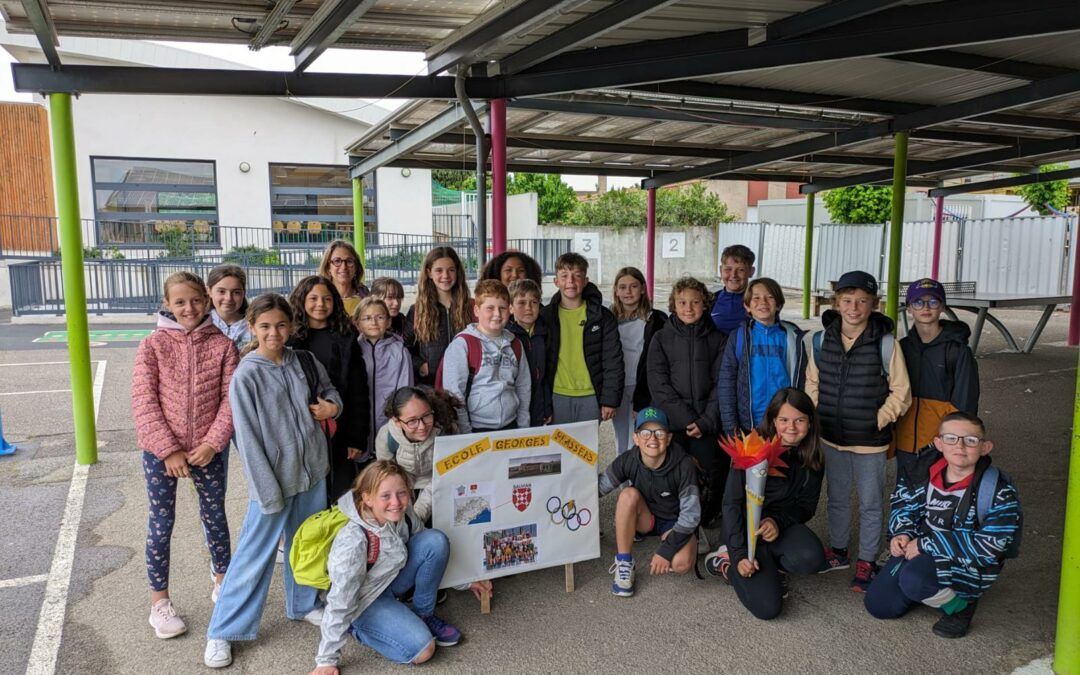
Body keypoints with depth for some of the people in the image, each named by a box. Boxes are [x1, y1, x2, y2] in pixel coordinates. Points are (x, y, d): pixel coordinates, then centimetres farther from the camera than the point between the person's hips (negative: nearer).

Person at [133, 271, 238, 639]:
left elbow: (231, 398, -5)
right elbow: (143, 400, -10)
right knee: (161, 523, 9)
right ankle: (159, 601, 25)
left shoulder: (222, 344, -4)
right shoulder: (153, 344, -6)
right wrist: (169, 450, -15)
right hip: (161, 451, -1)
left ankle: (222, 582, 36)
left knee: (215, 517, 15)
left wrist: (212, 443, -14)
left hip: (209, 450, 1)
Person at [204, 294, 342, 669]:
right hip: (273, 479, -5)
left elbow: (329, 389, 18)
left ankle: (304, 604, 39)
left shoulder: (305, 362, 1)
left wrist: (332, 406, -7)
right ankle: (223, 631, 16)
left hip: (312, 470, 5)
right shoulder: (246, 376, -13)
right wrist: (268, 493, -16)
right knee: (255, 555, 1)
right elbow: (248, 440, -14)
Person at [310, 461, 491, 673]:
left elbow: (434, 551, 3)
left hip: (392, 577, 6)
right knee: (422, 649, -22)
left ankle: (423, 615, 1)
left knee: (436, 541, -18)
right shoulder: (353, 542, -36)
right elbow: (339, 604, -28)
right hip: (364, 601, -6)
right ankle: (361, 627, 3)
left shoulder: (402, 514, -16)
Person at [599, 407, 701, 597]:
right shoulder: (628, 461, -19)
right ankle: (624, 564, -18)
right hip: (644, 519, 2)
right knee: (629, 494, -31)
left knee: (681, 564, -31)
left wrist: (666, 550, -24)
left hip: (675, 522, -2)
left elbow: (691, 515, -21)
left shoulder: (684, 465, -25)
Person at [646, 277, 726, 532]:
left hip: (707, 424, 1)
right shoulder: (661, 338, 4)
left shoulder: (716, 339, 7)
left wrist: (706, 422, -8)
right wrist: (686, 419, -11)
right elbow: (659, 384, -3)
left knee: (713, 475, -3)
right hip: (671, 422, -1)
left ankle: (699, 523, 20)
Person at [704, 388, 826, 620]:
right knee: (767, 607, -17)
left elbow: (807, 505, 2)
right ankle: (727, 561, 10)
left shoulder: (812, 459, -3)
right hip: (746, 527, -4)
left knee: (811, 559, -31)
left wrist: (778, 521, -20)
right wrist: (739, 553, -24)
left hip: (782, 525, 4)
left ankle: (772, 565, 3)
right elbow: (732, 503, -17)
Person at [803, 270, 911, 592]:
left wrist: (878, 421, -11)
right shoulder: (821, 341, -3)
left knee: (870, 504, 11)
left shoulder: (885, 344, -14)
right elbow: (813, 384, 8)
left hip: (870, 442, -4)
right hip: (832, 438, 4)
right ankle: (838, 552, 39)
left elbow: (900, 392, -7)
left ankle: (867, 562, 28)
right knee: (837, 498, 20)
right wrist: (819, 417, 1)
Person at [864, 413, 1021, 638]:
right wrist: (902, 534, -12)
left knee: (913, 579, -34)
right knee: (878, 605, 1)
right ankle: (935, 589, 24)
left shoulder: (999, 491, -20)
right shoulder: (924, 470, -7)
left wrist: (926, 544, -23)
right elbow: (904, 505, 10)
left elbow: (989, 545, -24)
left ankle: (959, 606, -2)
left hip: (969, 566, -5)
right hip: (919, 549, 5)